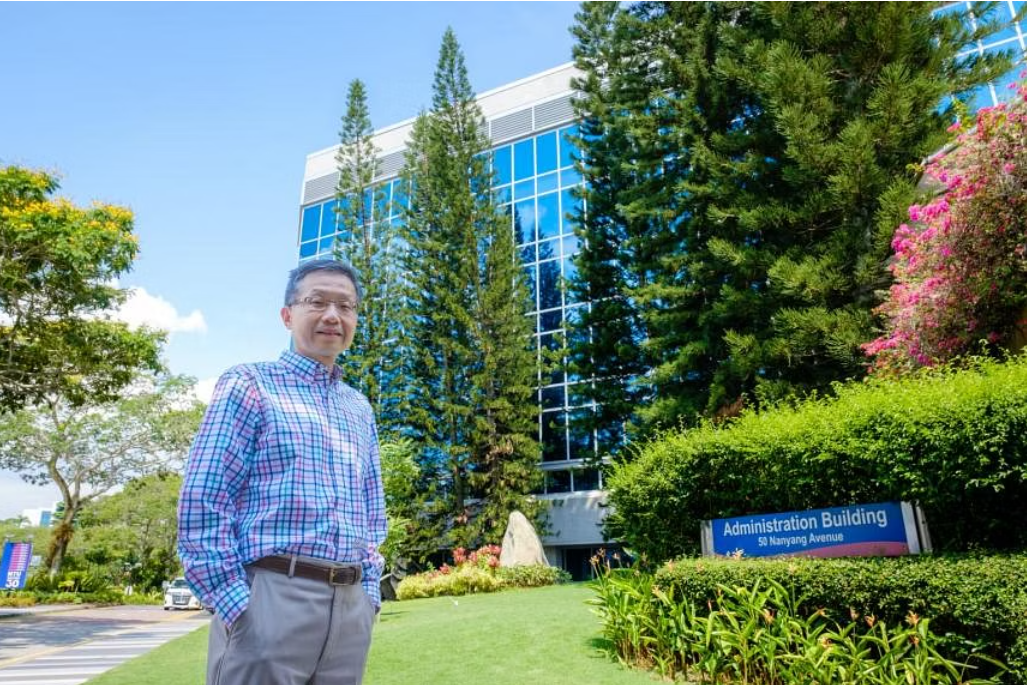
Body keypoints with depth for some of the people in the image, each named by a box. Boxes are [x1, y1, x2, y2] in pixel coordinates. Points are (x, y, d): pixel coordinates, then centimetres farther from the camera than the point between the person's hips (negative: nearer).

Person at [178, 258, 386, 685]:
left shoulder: (360, 409, 16)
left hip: (350, 607, 6)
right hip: (272, 598, -6)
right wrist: (237, 602, -13)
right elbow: (201, 502, -8)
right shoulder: (250, 384, -1)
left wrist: (368, 593, 9)